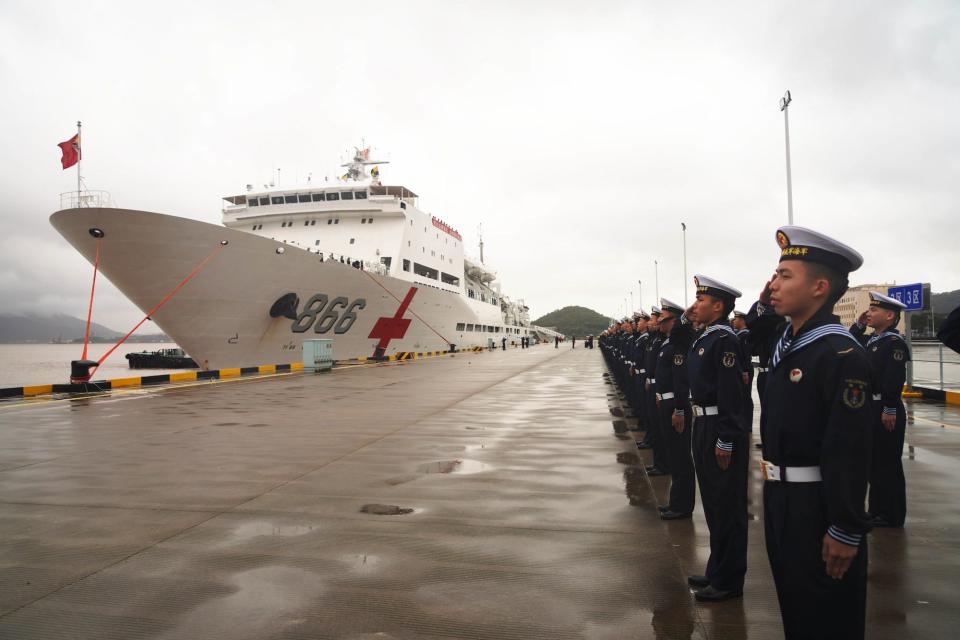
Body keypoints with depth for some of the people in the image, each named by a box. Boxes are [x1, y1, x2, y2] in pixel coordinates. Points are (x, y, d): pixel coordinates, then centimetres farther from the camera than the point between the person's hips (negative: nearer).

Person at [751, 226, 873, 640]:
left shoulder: (842, 355, -22)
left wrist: (846, 532, -21)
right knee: (793, 604, 24)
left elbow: (851, 452, -23)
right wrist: (763, 307, 6)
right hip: (780, 496, 8)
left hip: (819, 507, -8)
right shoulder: (785, 340, 3)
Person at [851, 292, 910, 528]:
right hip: (871, 407, 9)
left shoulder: (895, 342, -15)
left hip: (886, 410, -9)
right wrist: (859, 325, 8)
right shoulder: (870, 340, 12)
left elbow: (895, 379, -22)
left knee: (887, 463, 0)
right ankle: (877, 509, 26)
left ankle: (891, 515, 11)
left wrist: (890, 410, -24)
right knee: (873, 462, 15)